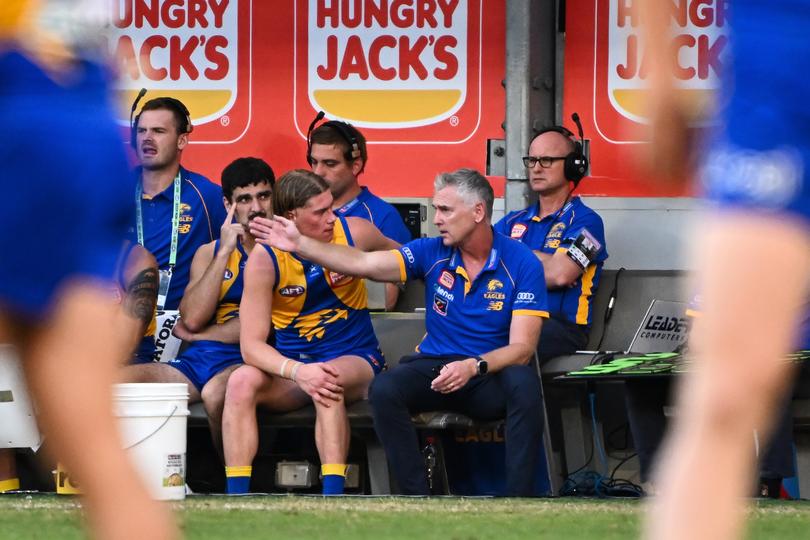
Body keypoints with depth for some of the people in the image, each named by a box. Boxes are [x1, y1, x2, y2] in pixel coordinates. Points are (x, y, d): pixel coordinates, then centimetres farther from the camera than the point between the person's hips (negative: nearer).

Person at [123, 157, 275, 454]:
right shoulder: (209, 252, 20)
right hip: (196, 361, 5)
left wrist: (196, 334, 1)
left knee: (216, 391, -39)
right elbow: (192, 318, 2)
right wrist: (225, 251, 0)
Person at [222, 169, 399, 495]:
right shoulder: (264, 258, -12)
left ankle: (332, 495, -43)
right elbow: (251, 345, -18)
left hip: (356, 360, -1)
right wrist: (297, 372, -35)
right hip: (291, 363, 1)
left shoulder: (354, 233, -6)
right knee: (242, 381, -30)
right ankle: (236, 497, -32)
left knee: (328, 381, -36)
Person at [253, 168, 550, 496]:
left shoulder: (522, 264, -6)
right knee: (384, 389, -28)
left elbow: (522, 348, -13)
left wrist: (474, 367, -31)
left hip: (491, 374, -3)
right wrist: (300, 245, -8)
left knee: (523, 383, -37)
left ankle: (517, 502, -34)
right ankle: (416, 497, -25)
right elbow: (363, 264, 0)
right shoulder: (432, 253, 5)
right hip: (434, 368, 3)